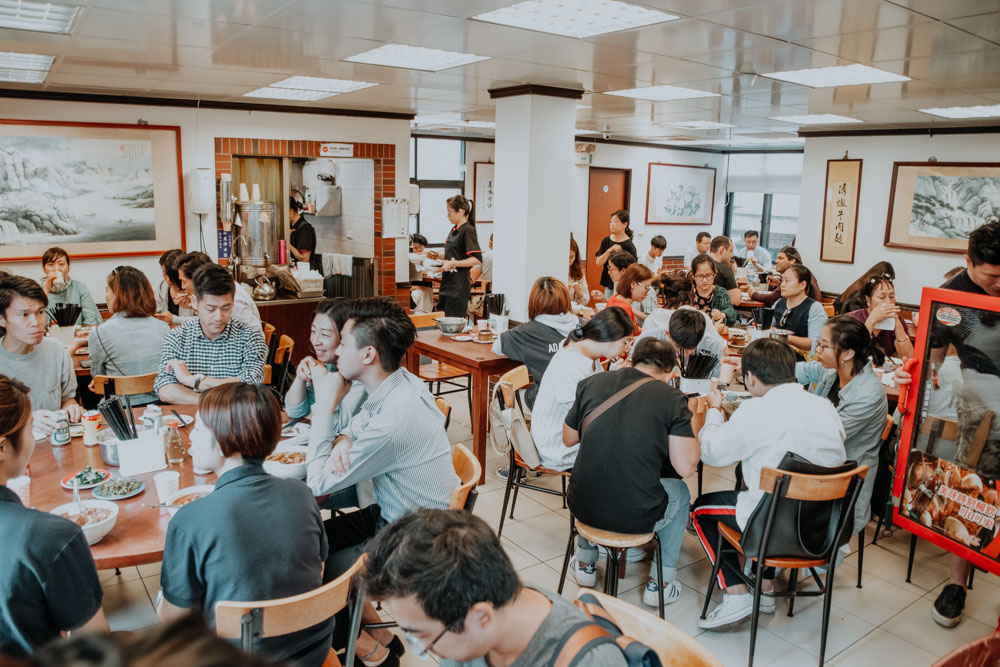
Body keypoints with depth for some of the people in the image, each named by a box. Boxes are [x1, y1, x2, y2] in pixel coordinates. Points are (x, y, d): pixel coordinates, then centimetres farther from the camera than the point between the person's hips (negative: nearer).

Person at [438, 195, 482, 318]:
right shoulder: (454, 229, 15)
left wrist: (452, 263, -23)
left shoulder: (468, 230, -12)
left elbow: (477, 259, -20)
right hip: (447, 284, 9)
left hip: (459, 286, -9)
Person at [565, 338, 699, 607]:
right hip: (636, 519, -3)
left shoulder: (591, 383, 0)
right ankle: (660, 582, 34)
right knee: (680, 492, 30)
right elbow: (686, 468, -10)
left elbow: (568, 439, 11)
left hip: (582, 508, 3)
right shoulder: (672, 399, -9)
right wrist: (689, 424, 6)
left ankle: (585, 563, 47)